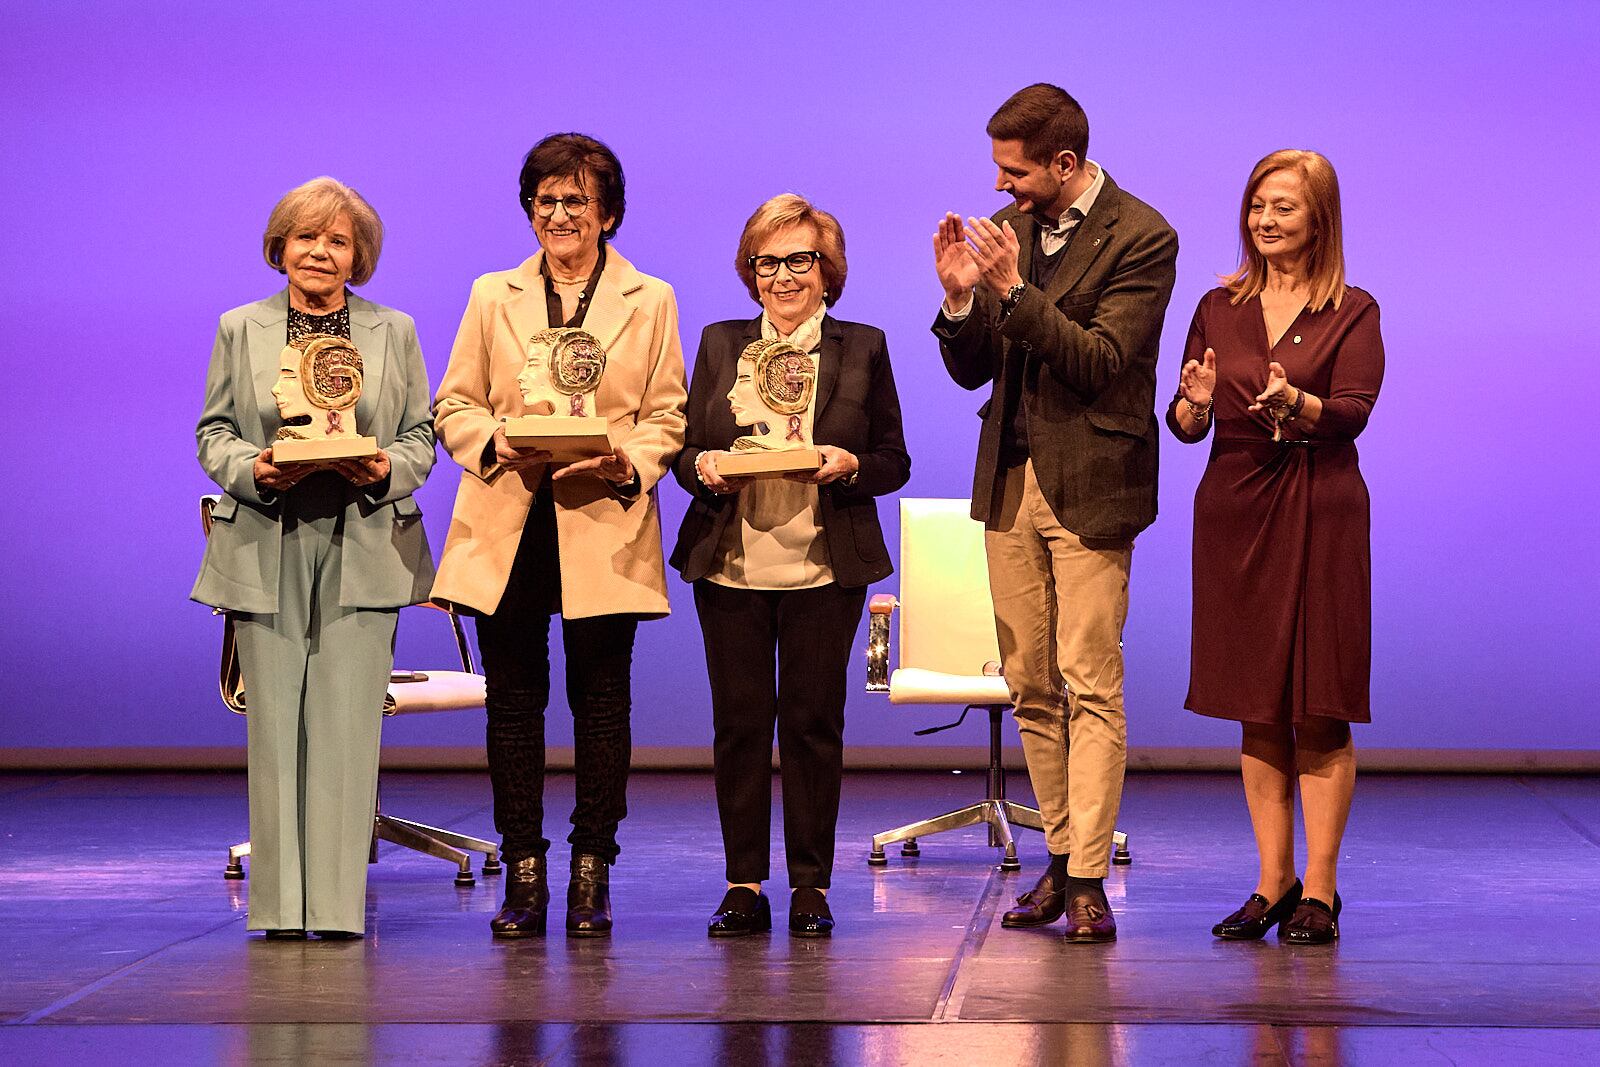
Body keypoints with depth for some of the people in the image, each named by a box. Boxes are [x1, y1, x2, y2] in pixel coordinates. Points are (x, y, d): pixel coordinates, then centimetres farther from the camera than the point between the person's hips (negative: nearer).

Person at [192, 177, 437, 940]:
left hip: (362, 545, 0)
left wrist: (389, 469, -11)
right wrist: (252, 468, -12)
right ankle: (281, 903, 5)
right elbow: (213, 432, 9)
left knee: (346, 723, -5)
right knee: (275, 724, 0)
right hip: (267, 548, 0)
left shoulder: (394, 332, 11)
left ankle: (337, 903, -1)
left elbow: (422, 435, 10)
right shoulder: (240, 330, 11)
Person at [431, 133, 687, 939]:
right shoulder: (493, 297, 13)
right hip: (507, 529, 1)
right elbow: (453, 405, 10)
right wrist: (497, 445, -10)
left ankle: (592, 878, 8)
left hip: (603, 530, -1)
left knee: (601, 704, 1)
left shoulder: (649, 301, 10)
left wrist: (628, 461, -14)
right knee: (514, 703, 2)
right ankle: (523, 877, 8)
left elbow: (667, 415, 6)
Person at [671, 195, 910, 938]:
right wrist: (704, 467, -11)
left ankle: (812, 887, 8)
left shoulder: (862, 348, 7)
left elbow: (893, 462, 6)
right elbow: (685, 450, 12)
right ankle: (744, 886, 9)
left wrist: (849, 465, -14)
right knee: (739, 723, 1)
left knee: (813, 722, 0)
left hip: (825, 568, -1)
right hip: (731, 565, 1)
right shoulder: (720, 345, 11)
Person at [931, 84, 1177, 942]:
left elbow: (1101, 364, -16)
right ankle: (1061, 860, 15)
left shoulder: (1140, 237, -8)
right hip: (1011, 482, 6)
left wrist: (1017, 291, -22)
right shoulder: (1006, 229, 10)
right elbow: (972, 371, 11)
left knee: (1090, 684, -8)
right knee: (1030, 685, 8)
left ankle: (1087, 879, -7)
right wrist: (960, 298, -7)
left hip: (1090, 485, -6)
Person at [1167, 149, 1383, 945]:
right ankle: (1273, 883, 13)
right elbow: (1183, 424, 6)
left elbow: (1354, 410, -13)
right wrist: (1195, 404, -16)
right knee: (1256, 707, 6)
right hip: (1234, 512, 4)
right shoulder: (1219, 308, 10)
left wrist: (1295, 403, -32)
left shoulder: (1352, 312, 1)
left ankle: (1319, 889, 4)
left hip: (1318, 513, -3)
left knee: (1320, 708, -2)